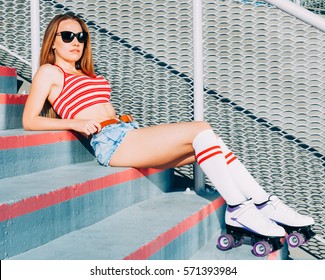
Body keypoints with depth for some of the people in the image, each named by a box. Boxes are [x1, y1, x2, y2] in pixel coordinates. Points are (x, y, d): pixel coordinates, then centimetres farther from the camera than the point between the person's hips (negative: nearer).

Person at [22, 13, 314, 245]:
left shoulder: (85, 75, 30)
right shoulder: (49, 72, 7)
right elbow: (29, 121, -2)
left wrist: (122, 118, 10)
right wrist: (76, 123, -13)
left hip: (129, 135, 8)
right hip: (110, 141, -8)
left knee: (206, 140, -10)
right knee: (200, 130, -20)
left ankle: (262, 202, -14)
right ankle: (237, 208, -23)